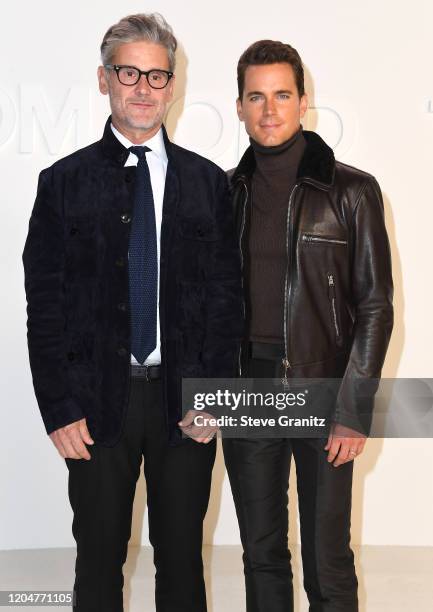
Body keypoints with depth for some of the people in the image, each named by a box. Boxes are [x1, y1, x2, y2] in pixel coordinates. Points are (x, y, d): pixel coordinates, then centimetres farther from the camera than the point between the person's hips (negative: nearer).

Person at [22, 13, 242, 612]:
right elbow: (44, 304, 0)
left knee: (182, 558, 11)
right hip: (98, 403, -1)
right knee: (99, 560, 10)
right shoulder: (64, 182, 2)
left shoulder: (207, 181, 5)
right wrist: (60, 409, -6)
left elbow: (226, 292, 4)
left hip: (186, 401, 1)